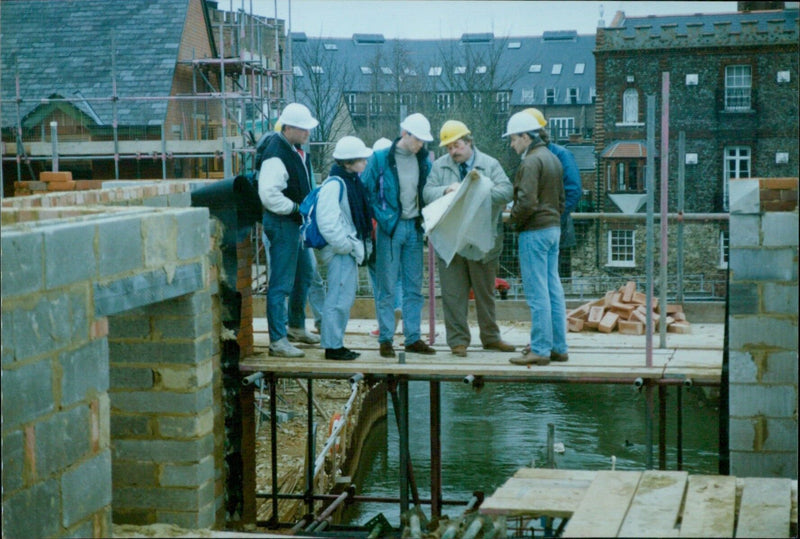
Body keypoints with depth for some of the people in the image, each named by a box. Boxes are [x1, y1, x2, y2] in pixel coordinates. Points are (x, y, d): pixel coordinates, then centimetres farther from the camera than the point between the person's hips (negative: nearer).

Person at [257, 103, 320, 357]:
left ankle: (296, 326, 39)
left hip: (297, 222, 11)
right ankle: (278, 341, -4)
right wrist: (296, 208, -20)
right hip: (282, 223, -11)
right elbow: (269, 194, -28)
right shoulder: (276, 155, -21)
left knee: (305, 274, 23)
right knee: (281, 283, -8)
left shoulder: (299, 151, 11)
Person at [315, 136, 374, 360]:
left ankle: (336, 343, 23)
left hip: (350, 251, 10)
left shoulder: (353, 182, 14)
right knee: (339, 298, -7)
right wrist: (346, 245, -19)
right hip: (340, 252, -10)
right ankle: (332, 346, -1)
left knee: (346, 297, 15)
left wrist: (362, 245, 15)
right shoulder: (334, 185, -16)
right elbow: (327, 222, -23)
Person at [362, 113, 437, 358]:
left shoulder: (424, 162, 8)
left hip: (414, 228, 4)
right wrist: (382, 218, -10)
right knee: (387, 287, -1)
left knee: (414, 287, 7)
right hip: (390, 228, -4)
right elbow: (365, 191, -3)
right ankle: (385, 339, 6)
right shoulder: (380, 158, -5)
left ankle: (413, 338, 15)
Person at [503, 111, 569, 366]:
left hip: (535, 232, -9)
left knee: (537, 293, -6)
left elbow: (527, 202, -22)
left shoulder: (531, 162, -15)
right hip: (554, 228, 10)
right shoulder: (553, 158, 15)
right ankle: (558, 347, 16)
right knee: (554, 290, 11)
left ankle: (540, 350, -3)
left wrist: (513, 217, -5)